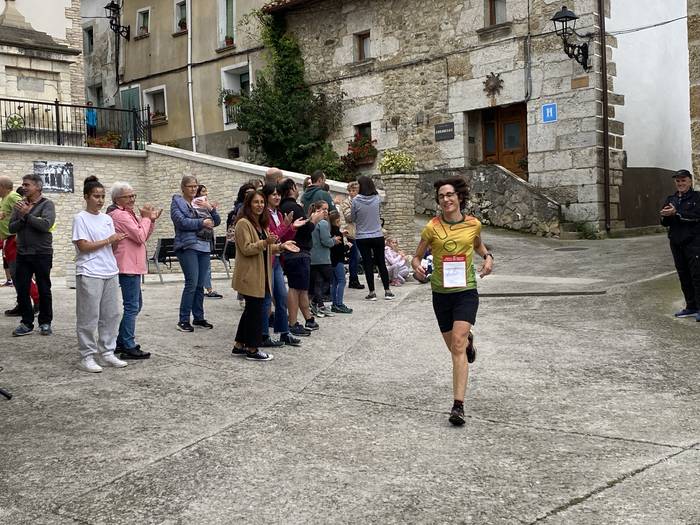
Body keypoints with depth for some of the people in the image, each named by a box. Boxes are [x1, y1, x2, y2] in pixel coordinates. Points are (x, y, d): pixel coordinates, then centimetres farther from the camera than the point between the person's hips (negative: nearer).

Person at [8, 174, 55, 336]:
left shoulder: (47, 205, -4)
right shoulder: (20, 204, 9)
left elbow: (46, 225, -21)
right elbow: (11, 228, 2)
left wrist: (27, 215, -16)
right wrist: (22, 217, -14)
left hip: (42, 253, -4)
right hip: (22, 253, 4)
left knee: (44, 290, 5)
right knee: (22, 289, 4)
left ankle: (45, 322, 16)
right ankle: (27, 323, 14)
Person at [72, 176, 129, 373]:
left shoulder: (107, 219, 13)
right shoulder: (80, 219, -5)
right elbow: (83, 246, -12)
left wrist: (118, 240, -8)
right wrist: (108, 240, -12)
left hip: (110, 273, 6)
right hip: (90, 275, -6)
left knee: (111, 315, 8)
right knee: (89, 317, -2)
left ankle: (106, 353, 17)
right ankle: (86, 356, 6)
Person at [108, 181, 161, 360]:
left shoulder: (129, 214, 18)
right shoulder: (120, 215, -14)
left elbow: (144, 237, 19)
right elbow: (140, 237, -18)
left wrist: (151, 220, 7)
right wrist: (146, 218, -7)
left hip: (133, 266, 11)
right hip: (128, 267, -11)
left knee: (136, 305, 17)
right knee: (132, 306, -9)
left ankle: (121, 342, 22)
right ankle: (128, 348, -6)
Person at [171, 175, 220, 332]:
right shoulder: (177, 202, 2)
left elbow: (217, 221, 13)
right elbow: (181, 221, -14)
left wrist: (211, 210, -6)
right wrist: (201, 223, -15)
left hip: (204, 247, 6)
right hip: (188, 247, -6)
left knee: (200, 284, 8)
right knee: (192, 283, -12)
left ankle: (199, 318, 17)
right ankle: (183, 320, -5)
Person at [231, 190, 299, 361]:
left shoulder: (261, 224, 18)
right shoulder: (243, 223, -11)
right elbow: (246, 249, -18)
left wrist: (281, 246, 9)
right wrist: (265, 242, -30)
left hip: (261, 275, 10)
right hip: (250, 275, -9)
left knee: (251, 310, 13)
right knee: (255, 311, -6)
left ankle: (239, 346, 21)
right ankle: (252, 349, 2)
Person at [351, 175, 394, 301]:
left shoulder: (356, 200, -13)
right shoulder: (377, 199, -6)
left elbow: (352, 218, -3)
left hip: (362, 237, -2)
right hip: (378, 236, 2)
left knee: (368, 264, 5)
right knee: (381, 263, 12)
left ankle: (372, 292, 6)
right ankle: (387, 291, 13)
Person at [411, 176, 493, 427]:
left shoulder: (473, 224, -1)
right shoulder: (432, 227, -6)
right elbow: (417, 256, 4)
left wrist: (488, 257, 1)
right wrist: (417, 266, -19)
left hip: (466, 290, -2)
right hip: (441, 292, 2)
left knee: (458, 344, -17)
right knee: (455, 346, 15)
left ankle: (458, 406, -17)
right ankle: (469, 341, 55)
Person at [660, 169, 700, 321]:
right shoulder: (671, 199, 15)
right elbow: (664, 222, 12)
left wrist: (676, 213, -19)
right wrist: (665, 216, -10)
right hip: (676, 242, 6)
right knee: (683, 275, 10)